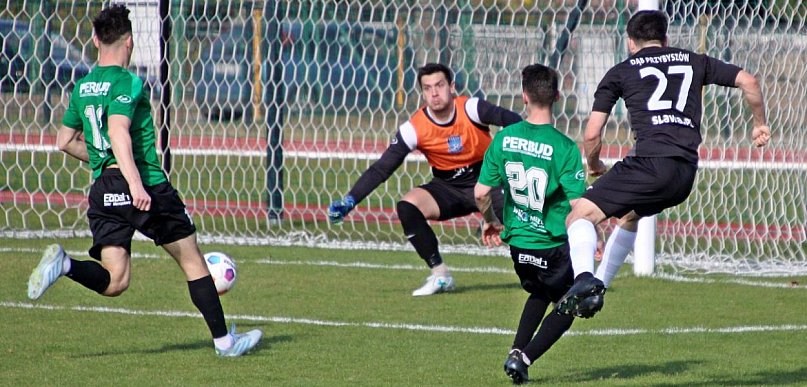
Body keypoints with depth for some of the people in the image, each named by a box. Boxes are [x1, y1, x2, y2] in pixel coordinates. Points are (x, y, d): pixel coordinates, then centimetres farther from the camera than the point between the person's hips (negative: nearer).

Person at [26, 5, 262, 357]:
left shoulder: (82, 87, 13)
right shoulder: (126, 83, -8)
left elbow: (65, 141, 22)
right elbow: (118, 132, -23)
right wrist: (134, 181, -31)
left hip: (103, 190, 6)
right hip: (146, 188, -6)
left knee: (114, 281, 0)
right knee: (192, 261, 10)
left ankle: (64, 263, -26)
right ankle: (223, 340, 14)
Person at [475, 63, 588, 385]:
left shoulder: (504, 139, -6)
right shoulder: (564, 147, -18)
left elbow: (481, 192, -2)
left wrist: (490, 222, 18)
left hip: (517, 241, 5)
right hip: (554, 246, -5)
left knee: (539, 295, 31)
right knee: (565, 309, 14)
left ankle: (517, 350, 16)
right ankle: (524, 359, -3)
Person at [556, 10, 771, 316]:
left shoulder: (620, 73, 14)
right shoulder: (694, 62, 23)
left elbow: (592, 135, 10)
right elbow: (747, 81, 15)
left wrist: (594, 165, 31)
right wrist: (759, 124, 31)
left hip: (650, 162, -5)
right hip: (687, 174, 5)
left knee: (581, 216, -4)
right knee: (630, 215, 33)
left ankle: (584, 277, -32)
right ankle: (600, 285, 31)